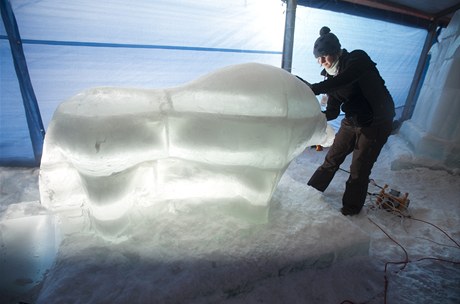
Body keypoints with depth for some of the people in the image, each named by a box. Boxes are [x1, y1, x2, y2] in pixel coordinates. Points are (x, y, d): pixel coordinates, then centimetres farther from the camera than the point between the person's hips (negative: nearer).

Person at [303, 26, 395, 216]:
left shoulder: (358, 59, -17)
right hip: (351, 121, 6)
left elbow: (342, 80, -41)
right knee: (332, 159, 12)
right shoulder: (332, 75, 0)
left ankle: (350, 209, 21)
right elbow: (333, 112, -4)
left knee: (359, 170, 2)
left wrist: (311, 90, -48)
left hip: (376, 123, -5)